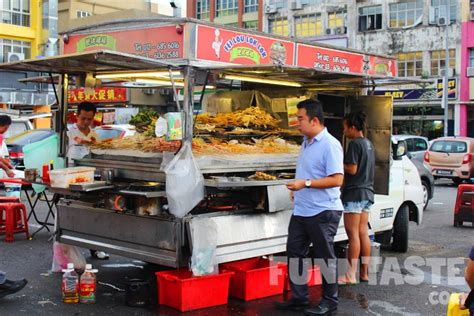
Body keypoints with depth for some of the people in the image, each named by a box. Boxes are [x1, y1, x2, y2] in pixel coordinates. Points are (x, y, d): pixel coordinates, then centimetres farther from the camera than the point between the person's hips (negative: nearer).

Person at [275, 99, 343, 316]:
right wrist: (297, 189, 9)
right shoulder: (306, 143, 13)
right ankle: (299, 298, 23)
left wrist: (305, 183, -24)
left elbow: (336, 179, -22)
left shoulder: (330, 144, -15)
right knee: (294, 252, 11)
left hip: (323, 211, -9)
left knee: (325, 256, 4)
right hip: (301, 210, 9)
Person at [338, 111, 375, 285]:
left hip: (354, 193, -9)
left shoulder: (355, 144, -13)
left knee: (353, 234, -7)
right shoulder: (369, 144, 16)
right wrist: (345, 164, 17)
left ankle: (351, 275, -6)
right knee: (363, 233, 11)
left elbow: (352, 169, -19)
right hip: (367, 192, 9)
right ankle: (364, 272, 15)